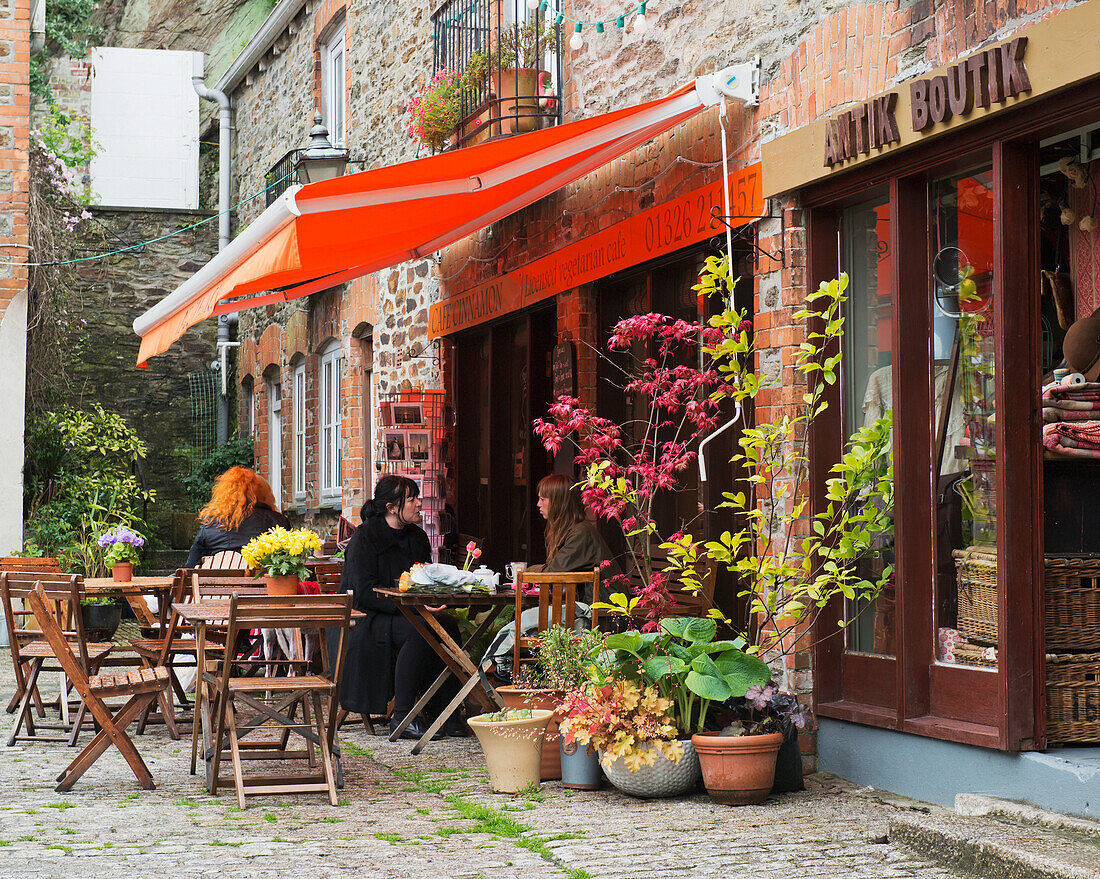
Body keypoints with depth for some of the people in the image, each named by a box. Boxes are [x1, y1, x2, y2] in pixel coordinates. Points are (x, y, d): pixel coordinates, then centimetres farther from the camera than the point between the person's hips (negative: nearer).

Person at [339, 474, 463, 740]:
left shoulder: (417, 536, 13)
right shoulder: (365, 537, -10)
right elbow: (365, 592, -19)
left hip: (405, 614, 7)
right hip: (367, 618, -7)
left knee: (448, 624, -23)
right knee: (418, 631, -34)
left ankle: (444, 710, -19)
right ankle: (401, 716, -29)